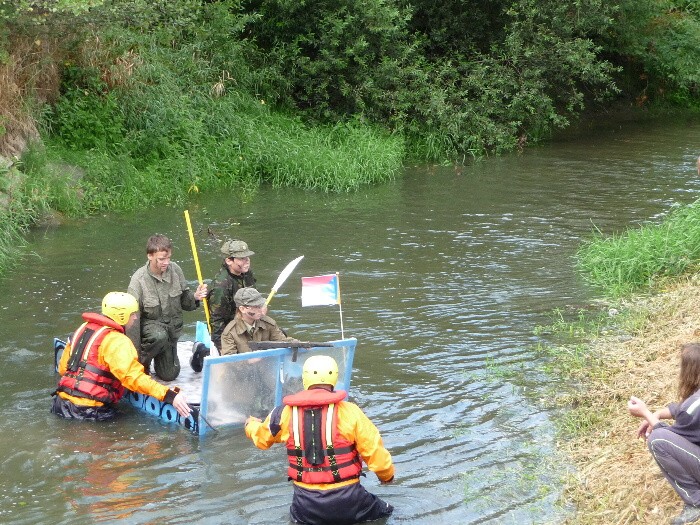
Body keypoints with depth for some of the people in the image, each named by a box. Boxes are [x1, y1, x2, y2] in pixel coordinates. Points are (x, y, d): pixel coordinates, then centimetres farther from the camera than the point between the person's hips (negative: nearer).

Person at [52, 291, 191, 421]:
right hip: (89, 410, -8)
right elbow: (134, 377, -26)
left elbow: (63, 368, 20)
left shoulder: (83, 329, 13)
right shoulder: (117, 341, -13)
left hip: (63, 404, 8)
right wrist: (169, 395, -30)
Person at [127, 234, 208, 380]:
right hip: (149, 323, -4)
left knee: (169, 375, 6)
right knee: (159, 336, -39)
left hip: (171, 326, 5)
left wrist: (195, 297, -23)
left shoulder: (175, 269, -10)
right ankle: (142, 363, -10)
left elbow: (184, 301, 3)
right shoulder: (139, 280, -23)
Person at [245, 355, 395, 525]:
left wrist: (251, 425, 42)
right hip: (346, 500, -3)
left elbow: (262, 438, 17)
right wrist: (387, 475, 13)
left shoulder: (285, 413, -3)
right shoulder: (349, 412, -13)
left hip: (306, 505, 3)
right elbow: (375, 450, -9)